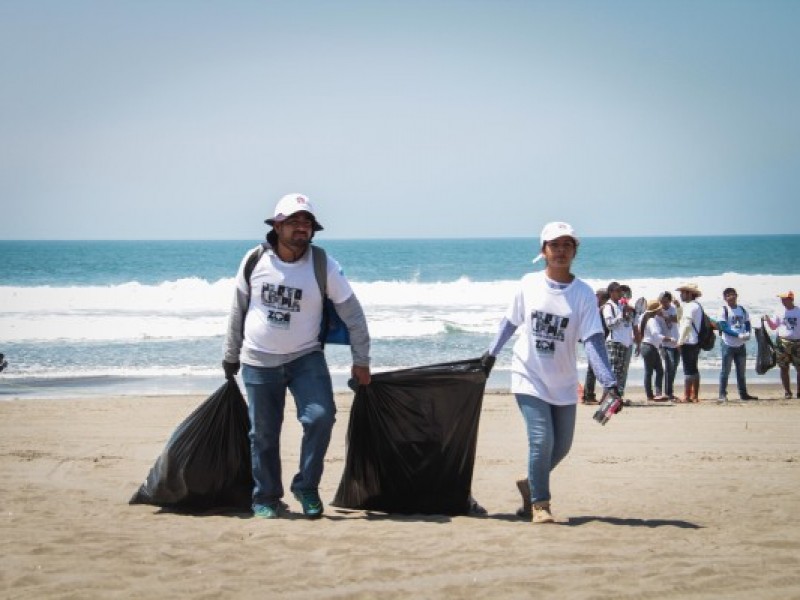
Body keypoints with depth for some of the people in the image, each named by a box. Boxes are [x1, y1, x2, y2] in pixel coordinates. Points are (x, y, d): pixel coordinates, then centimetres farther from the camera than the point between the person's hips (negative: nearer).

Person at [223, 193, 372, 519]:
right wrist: (231, 356, 14)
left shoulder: (324, 266, -9)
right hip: (258, 362, 1)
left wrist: (361, 362, -1)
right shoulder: (255, 261, -4)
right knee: (263, 434, 4)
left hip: (305, 358, -1)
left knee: (320, 417, -19)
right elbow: (238, 311, 9)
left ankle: (306, 487, 1)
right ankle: (265, 498, 22)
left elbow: (352, 313, -2)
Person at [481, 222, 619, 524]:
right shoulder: (529, 284, -5)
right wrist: (491, 352, 11)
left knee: (561, 445, 10)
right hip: (529, 377, -2)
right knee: (541, 439, -14)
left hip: (563, 383, 2)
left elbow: (593, 340, -16)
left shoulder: (583, 293, -8)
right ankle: (539, 503, 2)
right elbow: (511, 321, 11)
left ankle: (531, 484, 36)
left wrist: (609, 382, -26)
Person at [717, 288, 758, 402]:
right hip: (728, 345, -5)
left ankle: (743, 393, 20)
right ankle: (722, 395, -1)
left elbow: (747, 324, 12)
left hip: (741, 345, 5)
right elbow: (723, 327, -15)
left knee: (741, 371, 13)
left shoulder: (742, 310, 9)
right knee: (725, 371, -4)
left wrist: (747, 333, -11)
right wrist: (738, 335, -23)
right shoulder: (724, 310, -7)